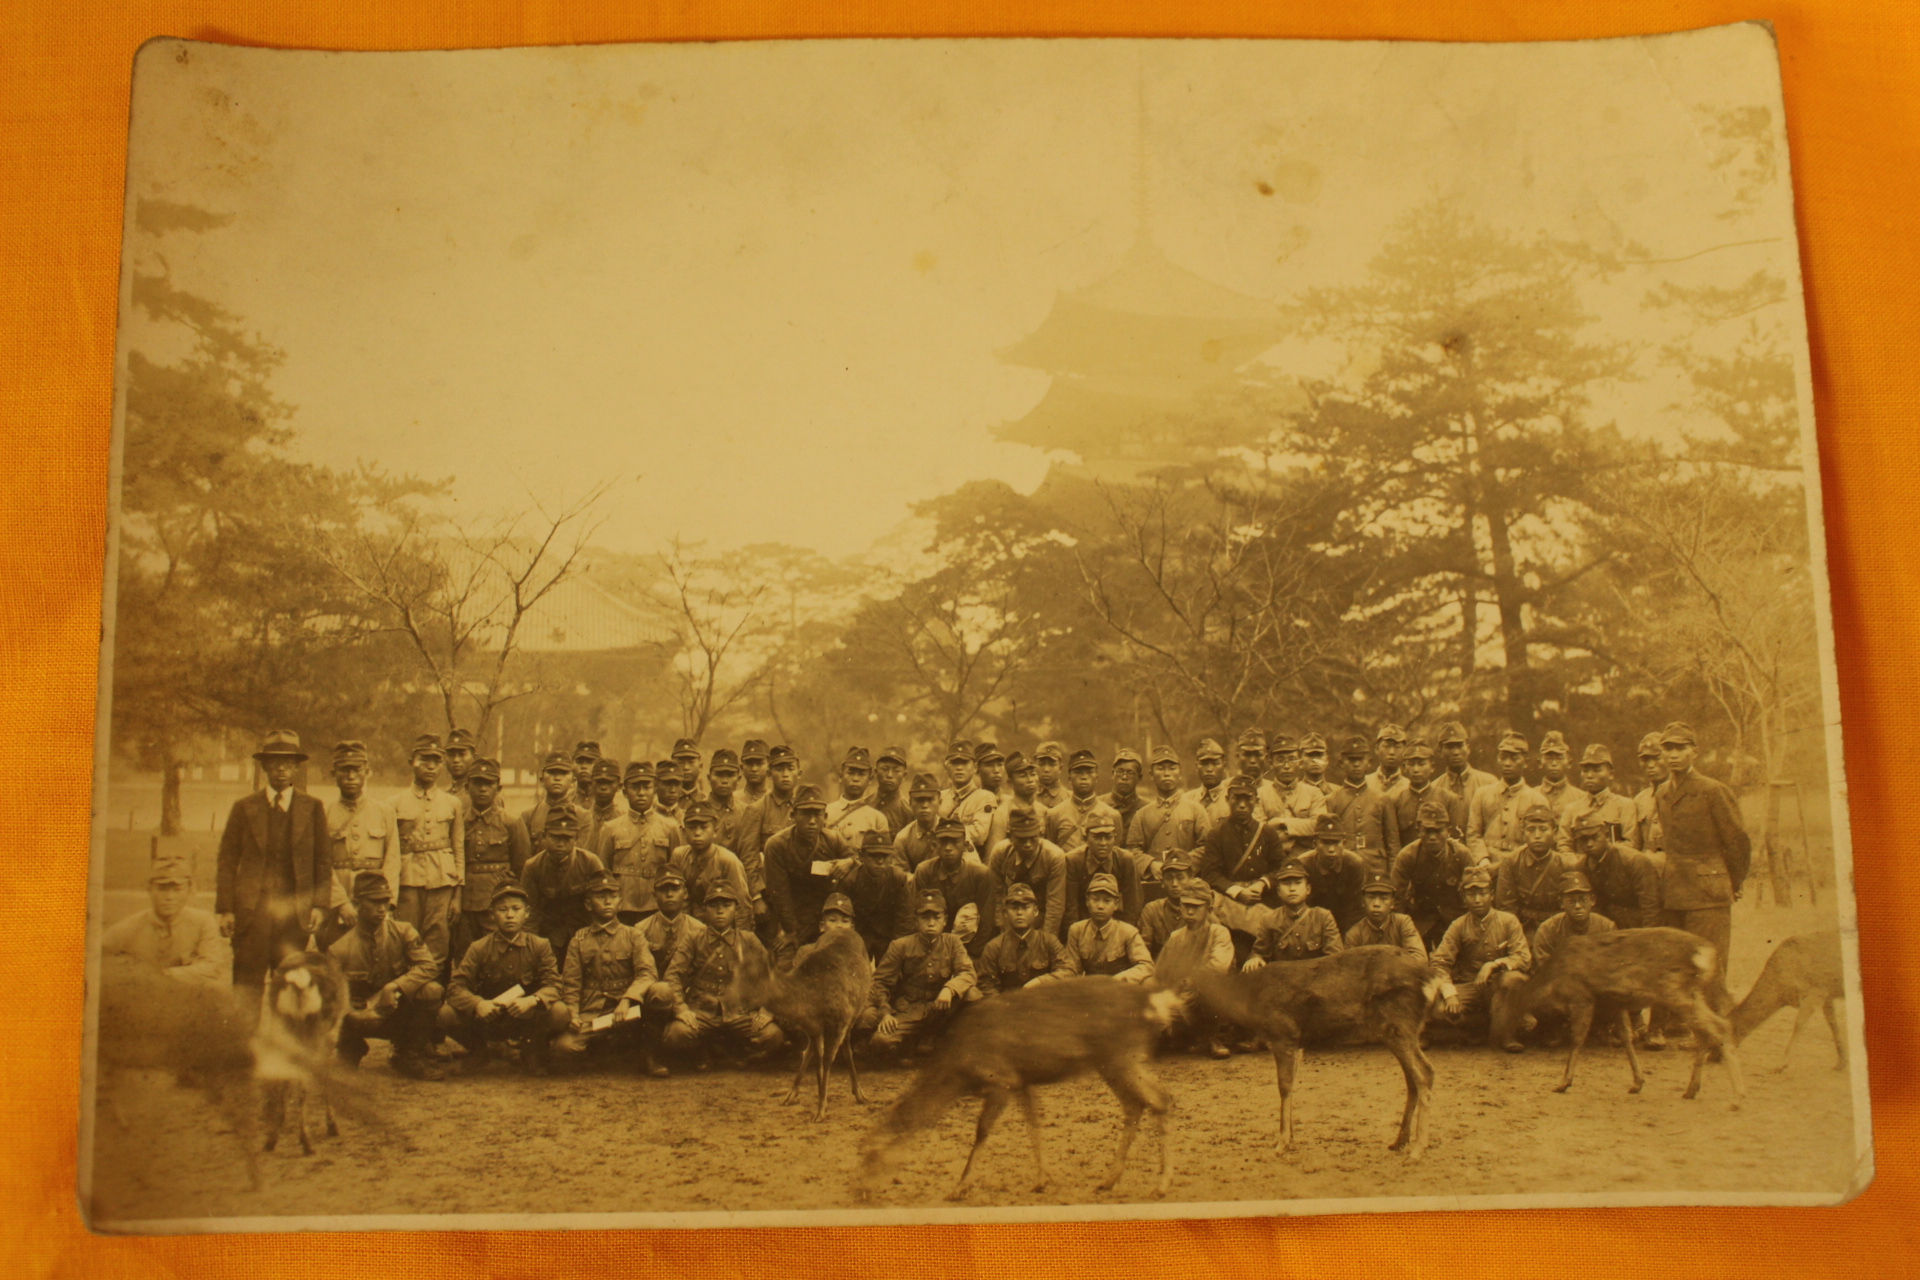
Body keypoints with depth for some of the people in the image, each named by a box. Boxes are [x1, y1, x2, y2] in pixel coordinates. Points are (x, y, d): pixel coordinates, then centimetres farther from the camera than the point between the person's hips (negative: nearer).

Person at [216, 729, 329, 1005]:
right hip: (252, 910, 0)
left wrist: (320, 905, -2)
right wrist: (224, 909, -2)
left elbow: (322, 862, 8)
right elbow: (227, 863, 6)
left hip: (295, 911, 0)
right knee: (247, 986, -3)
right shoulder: (244, 808, 8)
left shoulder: (313, 808, 9)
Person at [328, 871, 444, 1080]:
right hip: (364, 1017, -2)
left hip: (400, 1013, 2)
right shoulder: (340, 949, -13)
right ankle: (351, 1049, 2)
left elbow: (428, 967, -18)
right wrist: (370, 1011, -29)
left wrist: (393, 987, -31)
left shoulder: (403, 932, -7)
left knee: (432, 990, -29)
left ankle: (409, 1056, -7)